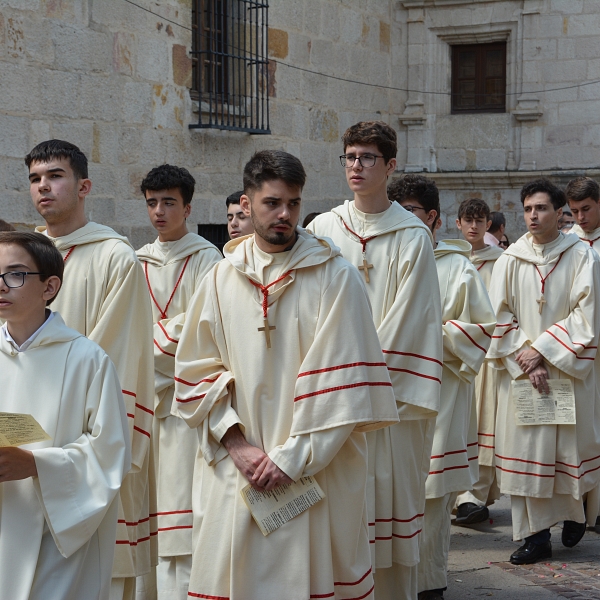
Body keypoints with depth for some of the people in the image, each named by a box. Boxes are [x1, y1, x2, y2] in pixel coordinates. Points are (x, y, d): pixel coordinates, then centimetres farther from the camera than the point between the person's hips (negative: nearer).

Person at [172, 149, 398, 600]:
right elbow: (197, 371, 6)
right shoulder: (222, 280, 7)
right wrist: (236, 443, -7)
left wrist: (292, 457, -13)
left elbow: (341, 383, -10)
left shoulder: (335, 278, -4)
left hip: (316, 474, -3)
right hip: (234, 475, 3)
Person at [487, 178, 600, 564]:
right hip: (521, 371, 2)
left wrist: (542, 350, -13)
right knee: (526, 448, -2)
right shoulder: (511, 260, 3)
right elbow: (501, 316, 1)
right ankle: (535, 536, 4)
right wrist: (526, 361, -11)